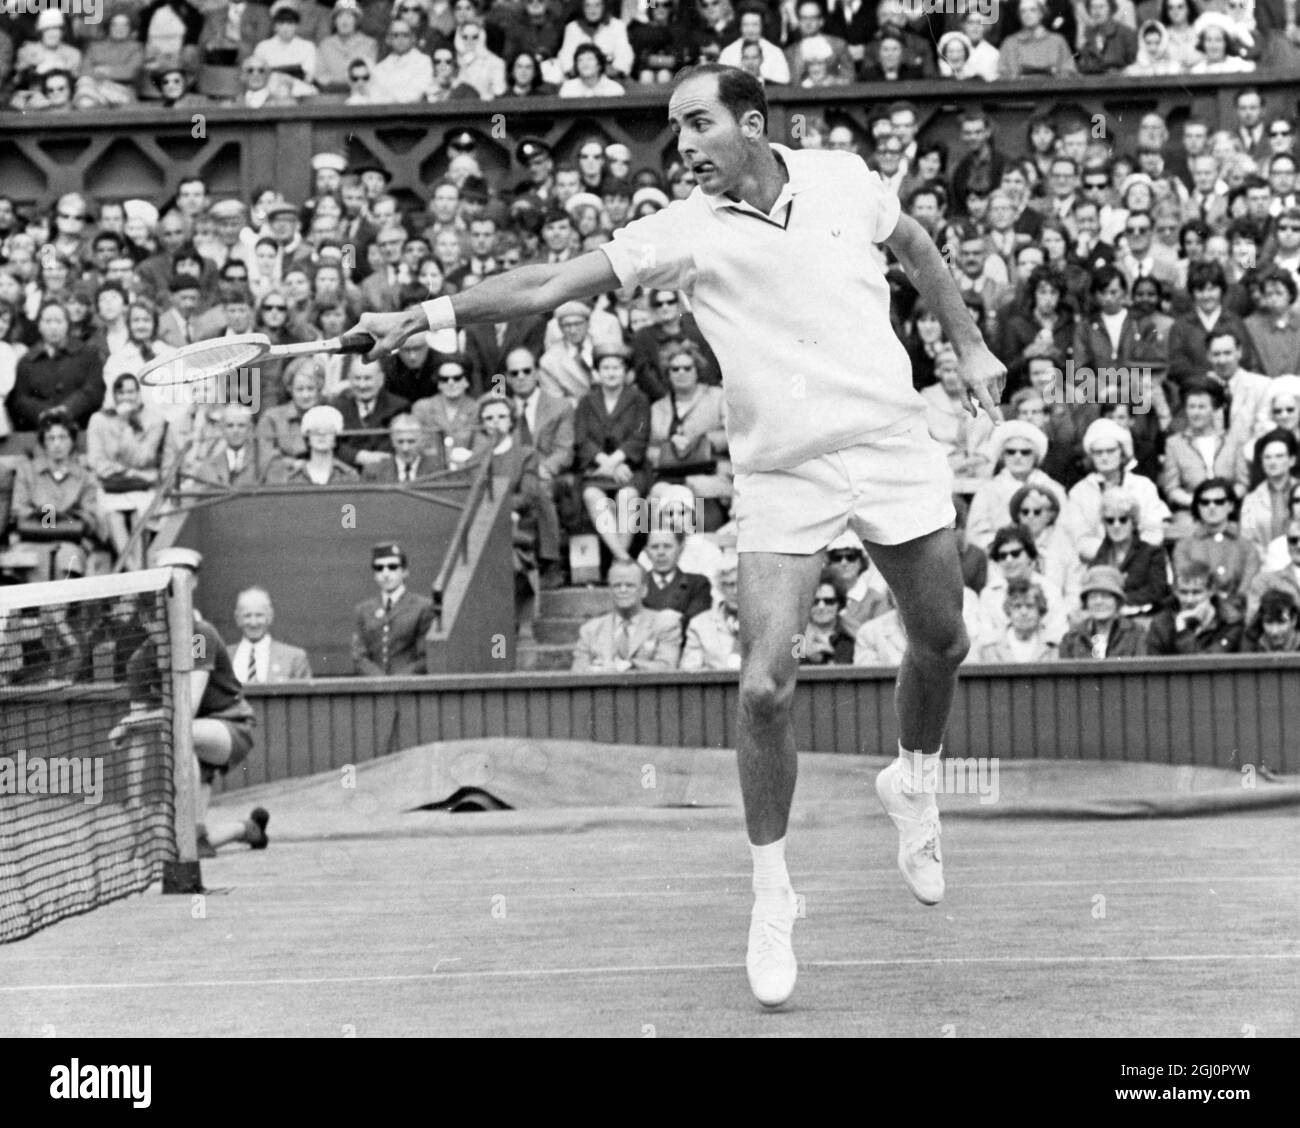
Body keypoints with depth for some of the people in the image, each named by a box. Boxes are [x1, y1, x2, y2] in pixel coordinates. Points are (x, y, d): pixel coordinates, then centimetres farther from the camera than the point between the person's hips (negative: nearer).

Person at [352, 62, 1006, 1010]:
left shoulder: (842, 179, -1)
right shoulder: (687, 231, -8)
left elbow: (914, 243, 19)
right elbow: (551, 284, -13)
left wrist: (969, 344, 19)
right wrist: (428, 314, -22)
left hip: (894, 446, 3)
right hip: (783, 478, -3)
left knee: (941, 644, 14)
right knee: (765, 688, -14)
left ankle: (914, 780, 47)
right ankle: (772, 897, 2)